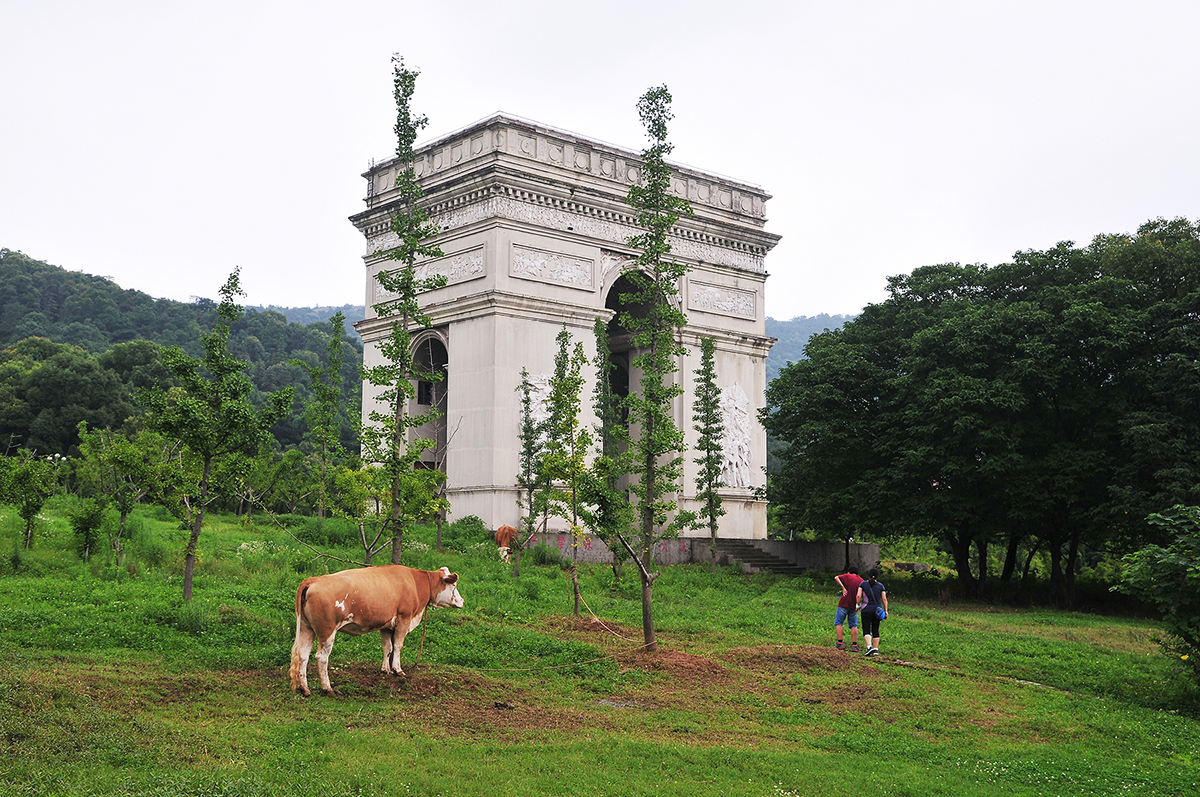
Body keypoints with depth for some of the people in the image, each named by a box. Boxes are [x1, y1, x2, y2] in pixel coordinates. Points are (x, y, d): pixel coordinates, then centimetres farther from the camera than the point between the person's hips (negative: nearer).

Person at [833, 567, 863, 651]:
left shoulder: (847, 576, 1)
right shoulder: (862, 581, 9)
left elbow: (836, 578, -13)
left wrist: (843, 588, -12)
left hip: (844, 604, -3)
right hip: (854, 606, 3)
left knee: (838, 623, 5)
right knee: (854, 625, 9)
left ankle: (840, 643, -4)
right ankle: (854, 645, 2)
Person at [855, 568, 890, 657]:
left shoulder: (863, 584, 0)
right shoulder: (880, 585, 4)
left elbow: (858, 596, -7)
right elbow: (884, 599, 2)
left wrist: (858, 605, 8)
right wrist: (886, 610, 6)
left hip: (866, 610, -2)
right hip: (877, 610, 2)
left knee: (866, 630, -3)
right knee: (875, 631, 12)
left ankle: (869, 646, -23)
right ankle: (876, 649, 10)